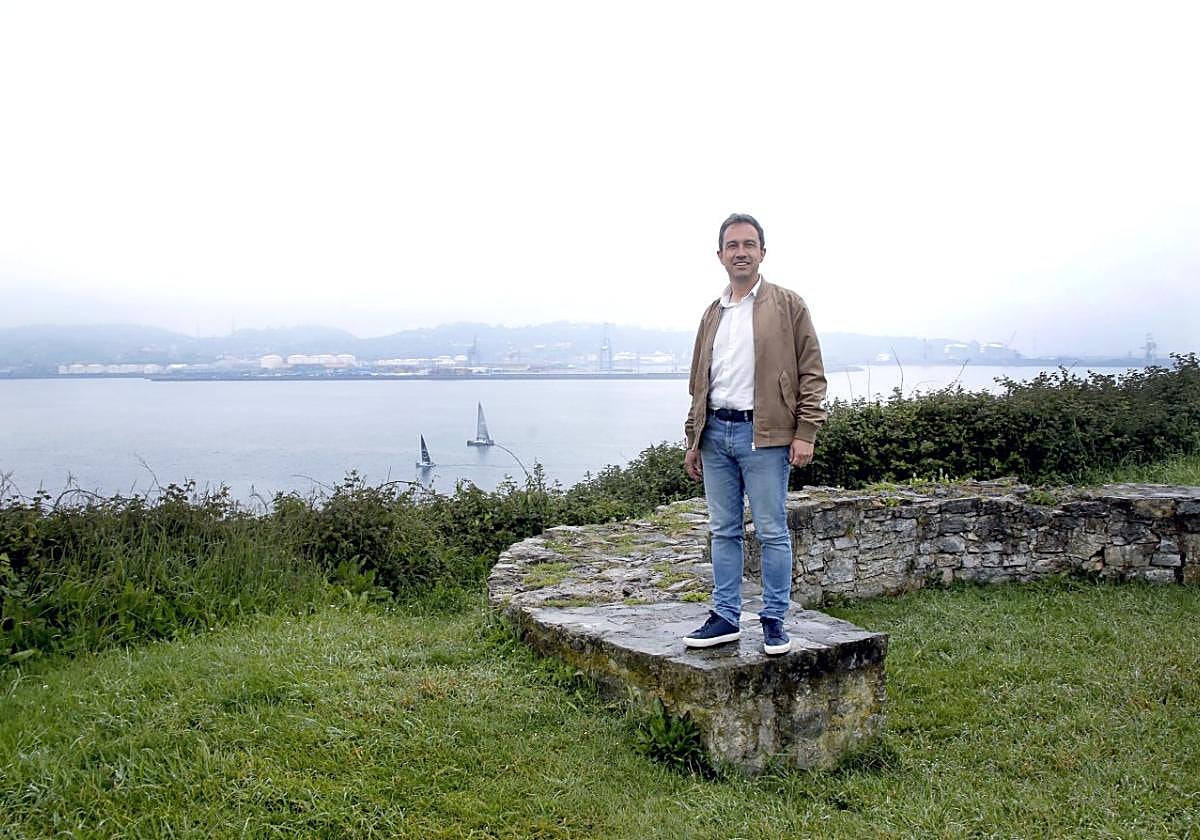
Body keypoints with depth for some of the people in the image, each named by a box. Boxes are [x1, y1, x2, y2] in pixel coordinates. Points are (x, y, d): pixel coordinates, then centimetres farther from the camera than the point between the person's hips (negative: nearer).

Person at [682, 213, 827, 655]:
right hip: (715, 433, 5)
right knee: (724, 532, 10)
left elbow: (811, 373, -2)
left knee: (772, 532, 0)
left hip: (764, 435, -5)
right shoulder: (712, 313, 17)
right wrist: (693, 440, 16)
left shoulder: (788, 305, 2)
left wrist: (805, 432, -10)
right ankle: (725, 617, 18)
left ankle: (774, 620, 11)